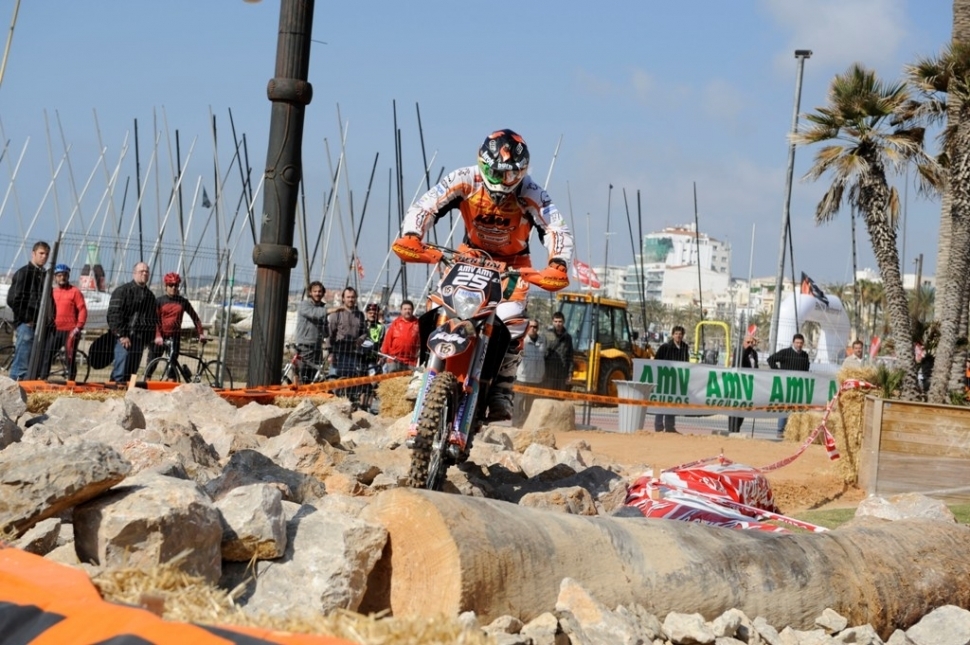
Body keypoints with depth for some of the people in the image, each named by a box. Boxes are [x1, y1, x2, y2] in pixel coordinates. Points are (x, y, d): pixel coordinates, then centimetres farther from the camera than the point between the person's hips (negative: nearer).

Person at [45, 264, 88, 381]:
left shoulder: (75, 291, -1)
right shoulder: (51, 292, 14)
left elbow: (82, 310, -5)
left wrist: (78, 327, -12)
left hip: (70, 332, -5)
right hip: (54, 331, 5)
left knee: (70, 359, -1)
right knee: (46, 357, 2)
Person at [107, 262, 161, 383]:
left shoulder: (150, 295, 20)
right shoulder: (122, 291, -1)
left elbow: (154, 318, 23)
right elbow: (114, 314, -9)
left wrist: (157, 335, 9)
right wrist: (121, 335, -15)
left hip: (140, 339, 6)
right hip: (124, 337, -6)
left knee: (132, 371, 6)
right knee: (120, 371, -14)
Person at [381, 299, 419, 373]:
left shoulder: (417, 324, 2)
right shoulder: (395, 323, 2)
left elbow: (420, 341, 1)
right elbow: (388, 339, 2)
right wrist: (384, 354, 0)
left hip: (411, 361, 0)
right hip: (394, 359, 0)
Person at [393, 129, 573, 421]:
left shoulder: (531, 194, -25)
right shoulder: (465, 180, -24)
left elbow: (558, 230, -30)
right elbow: (426, 205, -29)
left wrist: (557, 265, -49)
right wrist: (410, 236, -47)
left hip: (513, 262, -1)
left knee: (511, 323, -20)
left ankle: (500, 394, -11)